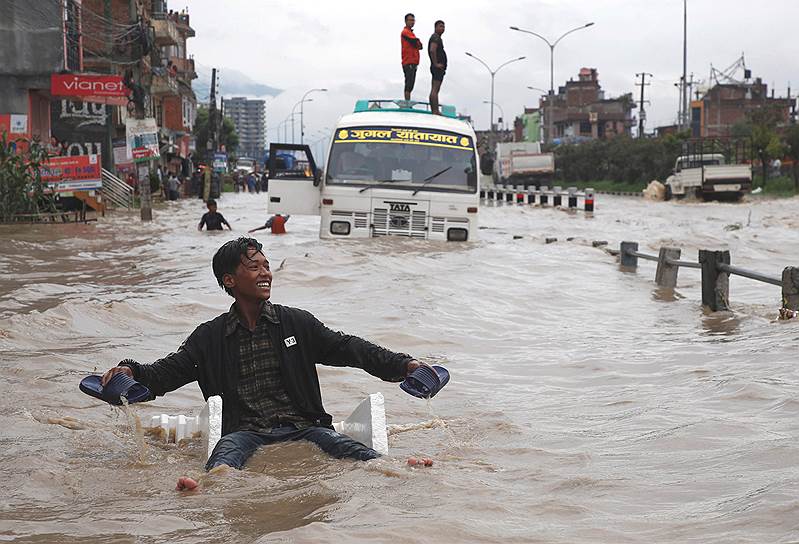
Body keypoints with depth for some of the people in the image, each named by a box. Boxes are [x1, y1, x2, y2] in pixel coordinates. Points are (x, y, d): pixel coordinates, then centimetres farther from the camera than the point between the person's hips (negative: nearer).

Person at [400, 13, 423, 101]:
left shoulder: (410, 32, 25)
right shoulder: (405, 32, -6)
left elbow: (419, 46, 18)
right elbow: (417, 43, -15)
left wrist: (417, 43, -2)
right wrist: (418, 41, 5)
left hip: (413, 63, 10)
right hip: (409, 62, -10)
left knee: (409, 85, 9)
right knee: (409, 85, -14)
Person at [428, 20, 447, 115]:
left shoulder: (437, 38, 23)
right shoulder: (435, 37, -11)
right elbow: (432, 50, -25)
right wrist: (436, 64, -22)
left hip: (439, 67, 11)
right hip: (438, 67, -11)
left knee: (434, 90, 10)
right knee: (435, 90, -14)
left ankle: (433, 111, 11)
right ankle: (435, 111, -18)